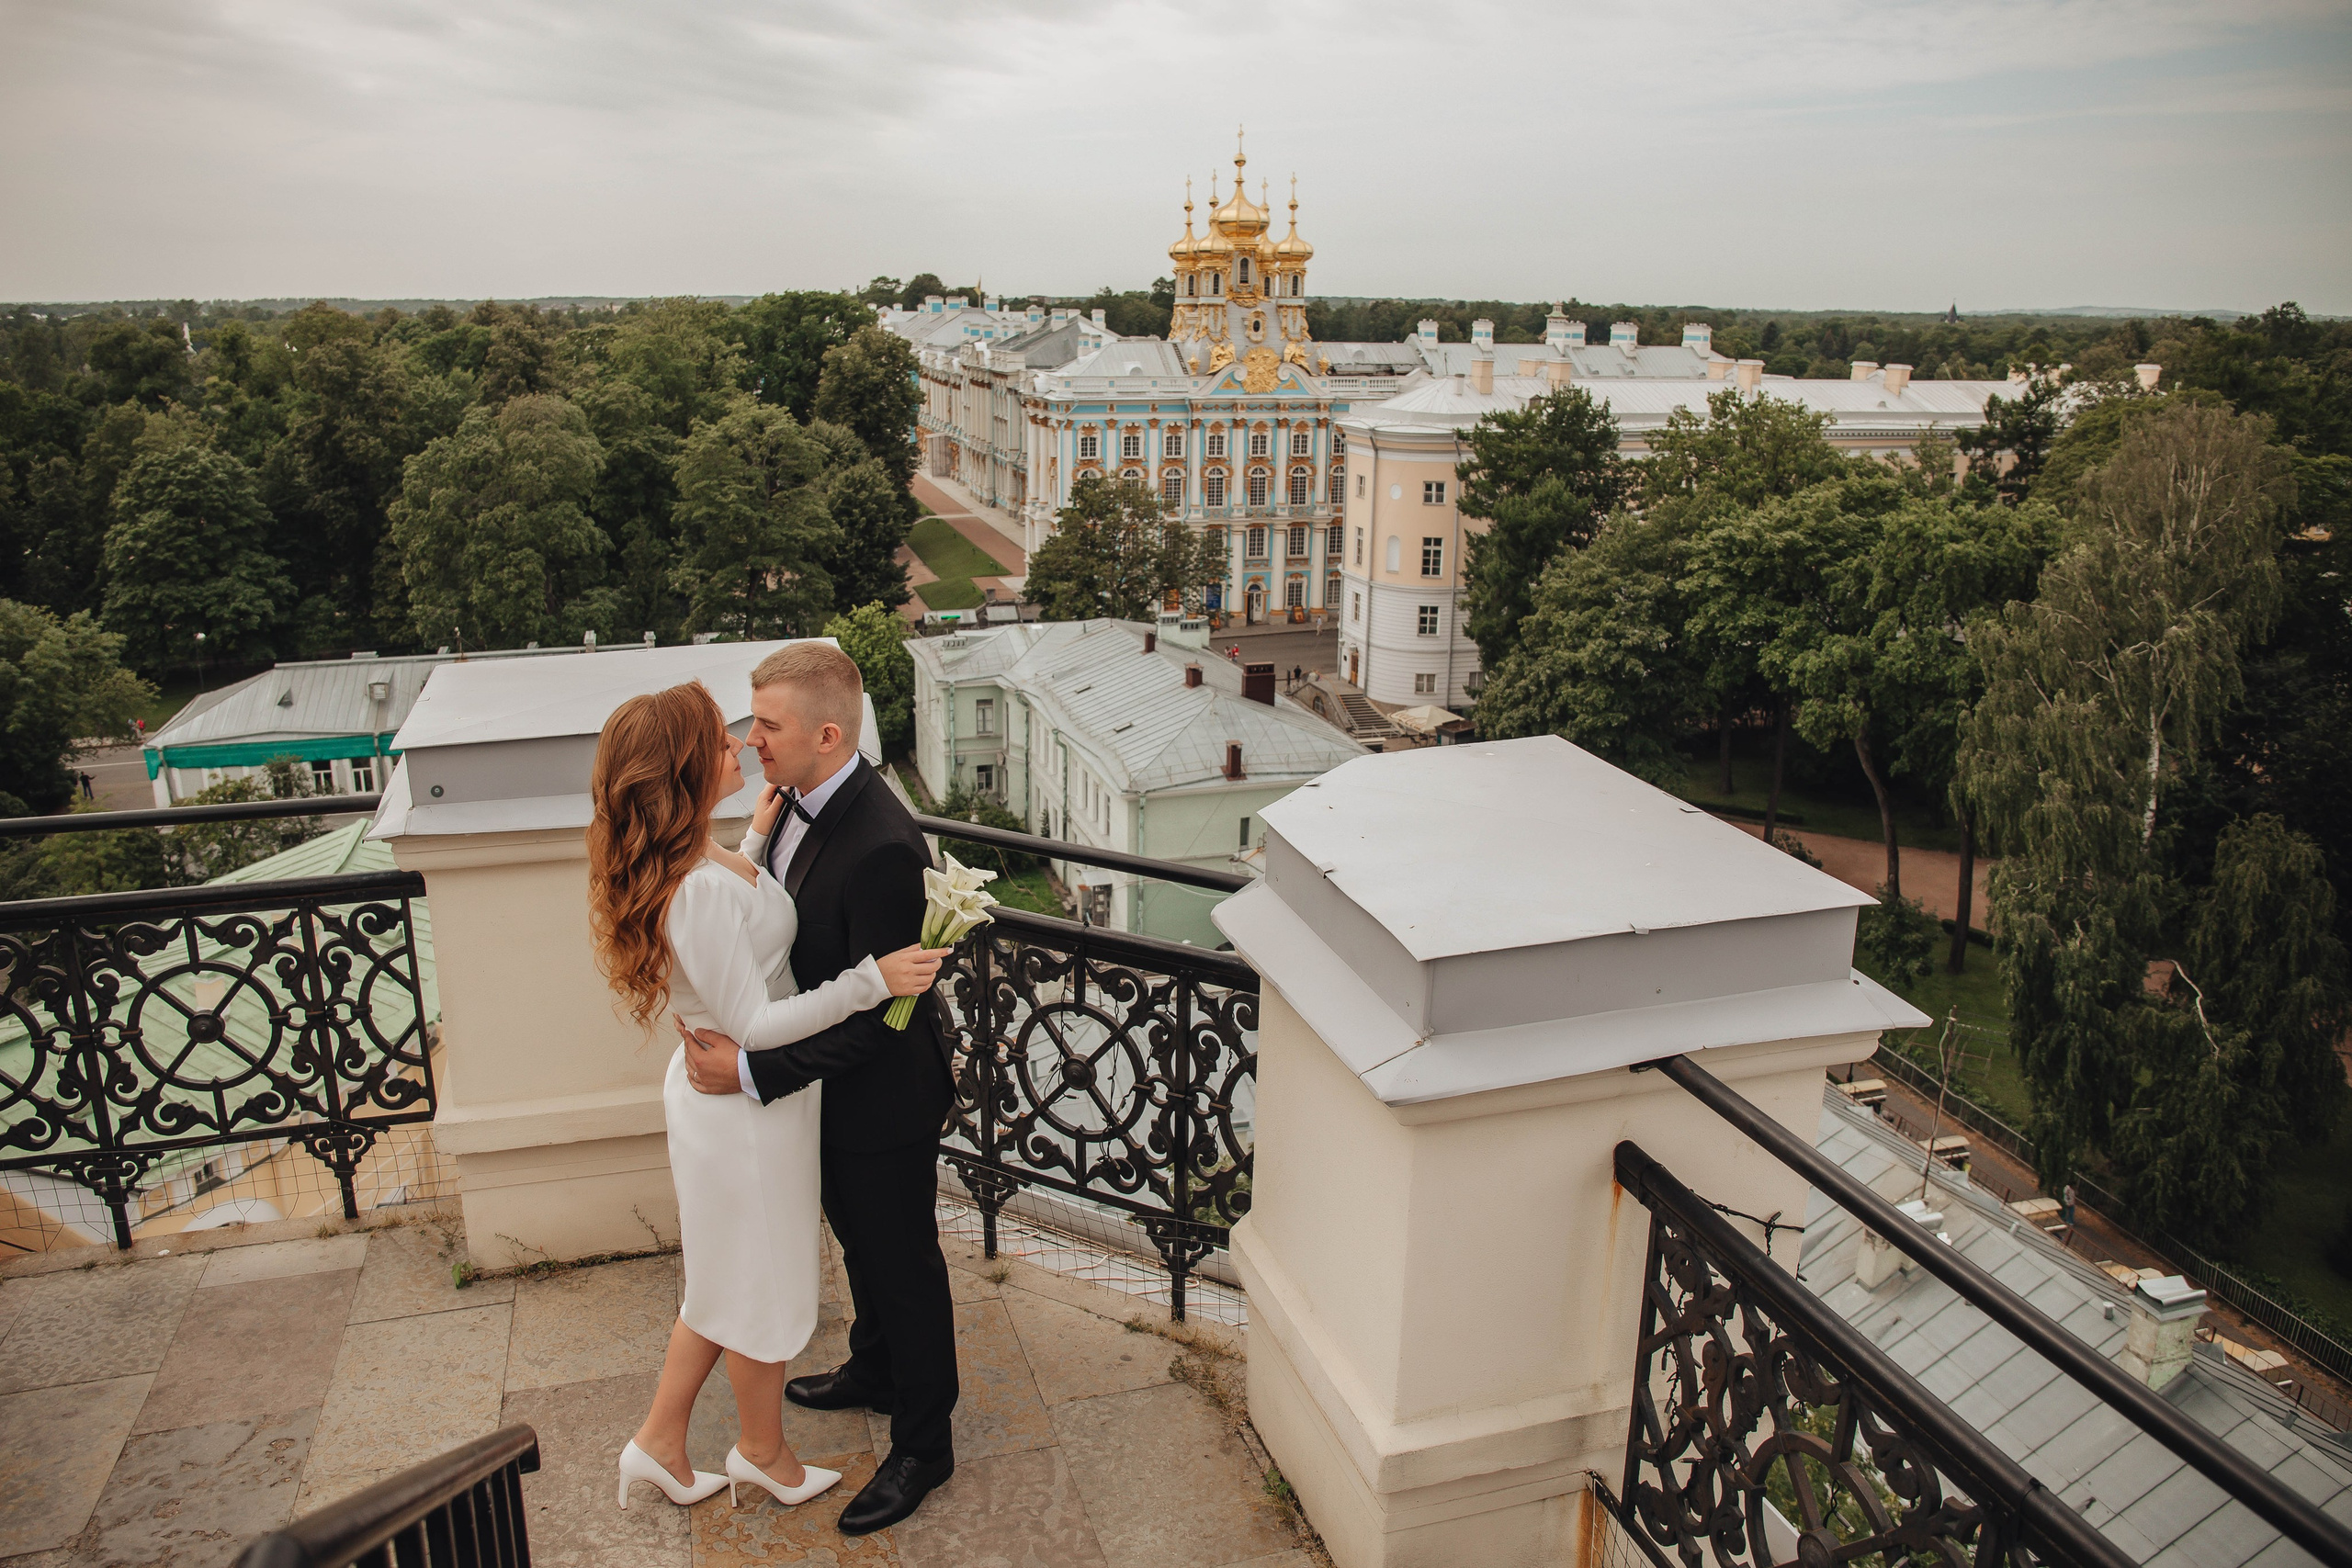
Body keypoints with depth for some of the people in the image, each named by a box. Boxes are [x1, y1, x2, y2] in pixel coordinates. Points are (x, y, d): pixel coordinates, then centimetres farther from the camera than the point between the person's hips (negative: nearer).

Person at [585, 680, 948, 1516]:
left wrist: (758, 841, 12)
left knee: (729, 1280, 26)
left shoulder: (688, 861, -2)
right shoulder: (702, 888, -32)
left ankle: (661, 1444, 39)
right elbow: (752, 1023, -28)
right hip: (745, 1102, -9)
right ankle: (764, 1454, 37)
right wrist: (872, 980, -28)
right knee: (762, 1287, 14)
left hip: (720, 1091, 9)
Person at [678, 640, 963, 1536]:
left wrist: (754, 1071, -29)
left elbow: (872, 1014, -29)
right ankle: (874, 1372, 54)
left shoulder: (882, 847, -33)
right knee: (860, 1243, 29)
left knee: (903, 1266, 11)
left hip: (884, 1099, -9)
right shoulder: (799, 806, -4)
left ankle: (922, 1444, 32)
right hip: (834, 1090, 9)